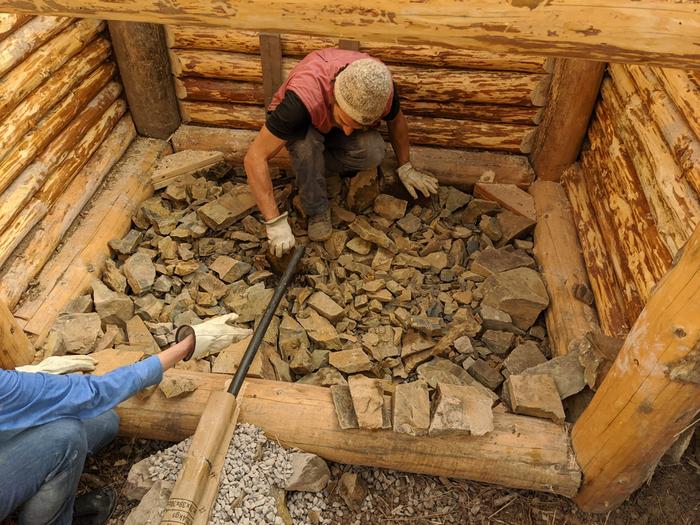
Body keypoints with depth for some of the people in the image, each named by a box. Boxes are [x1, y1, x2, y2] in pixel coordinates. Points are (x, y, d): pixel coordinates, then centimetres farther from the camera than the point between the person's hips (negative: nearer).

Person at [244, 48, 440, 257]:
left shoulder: (381, 88, -31)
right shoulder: (304, 97, -43)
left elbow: (397, 121, -6)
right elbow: (254, 157, -41)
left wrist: (406, 169, 3)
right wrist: (275, 222, -43)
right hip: (303, 125, -3)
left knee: (373, 153, -28)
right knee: (307, 141, -39)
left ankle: (311, 168, -2)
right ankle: (317, 210, -15)